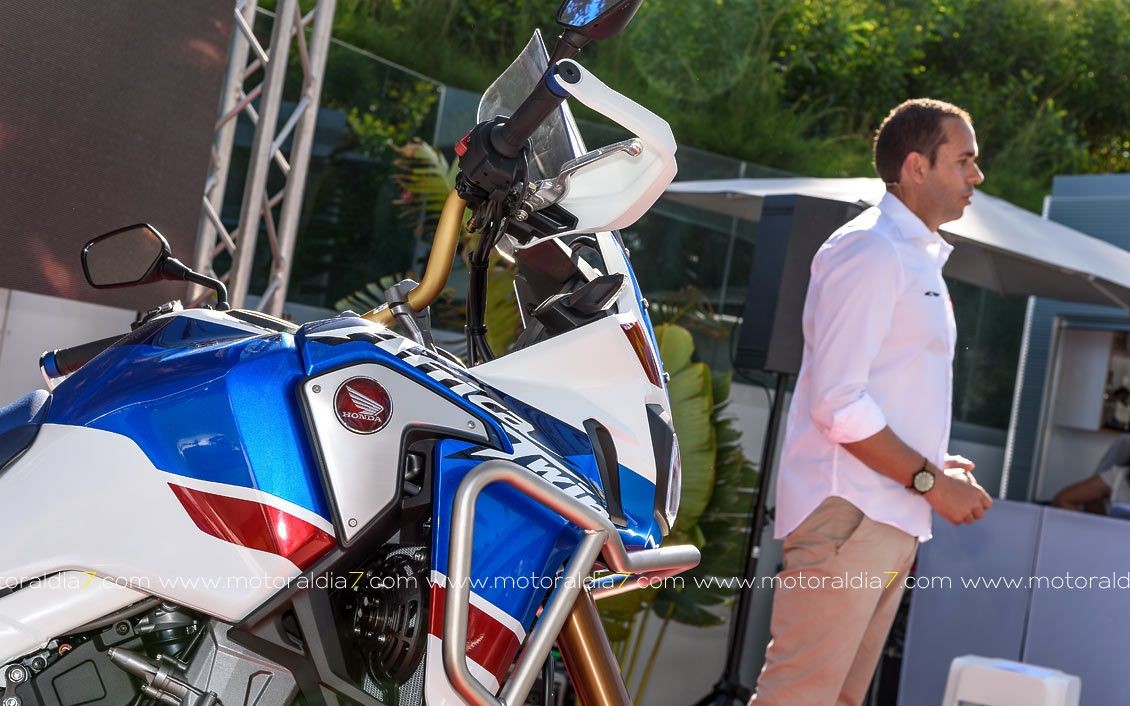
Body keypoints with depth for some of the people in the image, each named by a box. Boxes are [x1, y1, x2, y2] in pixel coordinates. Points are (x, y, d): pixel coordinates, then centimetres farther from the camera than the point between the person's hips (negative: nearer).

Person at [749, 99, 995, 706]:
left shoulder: (920, 257, 20)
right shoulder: (870, 251, -11)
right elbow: (836, 403, -19)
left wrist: (938, 465, 11)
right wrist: (929, 480, -14)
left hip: (893, 518, 10)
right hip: (849, 515, -10)